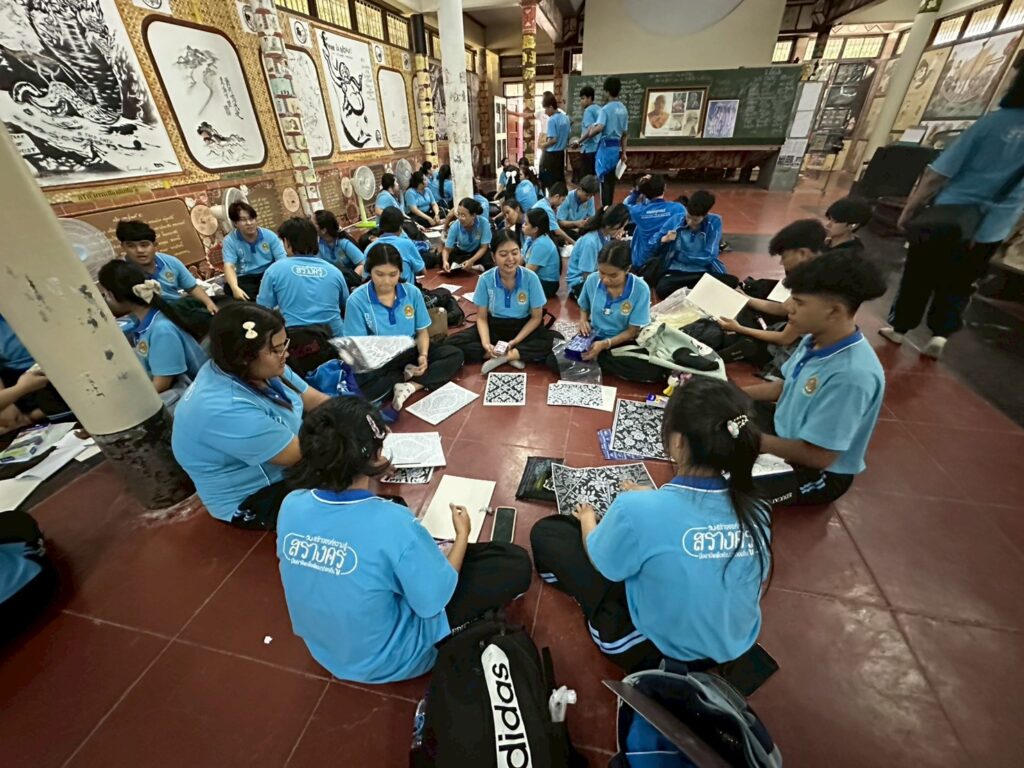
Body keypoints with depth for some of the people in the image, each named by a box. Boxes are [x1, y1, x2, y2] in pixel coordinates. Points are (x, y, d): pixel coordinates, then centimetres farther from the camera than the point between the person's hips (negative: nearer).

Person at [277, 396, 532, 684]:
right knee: (515, 563, -7)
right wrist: (462, 535, -6)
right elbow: (434, 601, -21)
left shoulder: (291, 505, -18)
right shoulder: (393, 522, -37)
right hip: (385, 660, -5)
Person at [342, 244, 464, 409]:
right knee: (364, 388, -34)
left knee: (455, 355, -14)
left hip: (410, 352, 3)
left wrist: (423, 355, -17)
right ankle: (410, 374, -9)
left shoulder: (412, 292, -5)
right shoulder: (357, 300, -13)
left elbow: (422, 331, 3)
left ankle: (410, 387, -24)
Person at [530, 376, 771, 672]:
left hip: (655, 648, -5)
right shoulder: (755, 511, -17)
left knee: (545, 532, 2)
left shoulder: (637, 509, -35)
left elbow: (599, 559, -14)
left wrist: (588, 518, 10)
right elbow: (760, 583, 4)